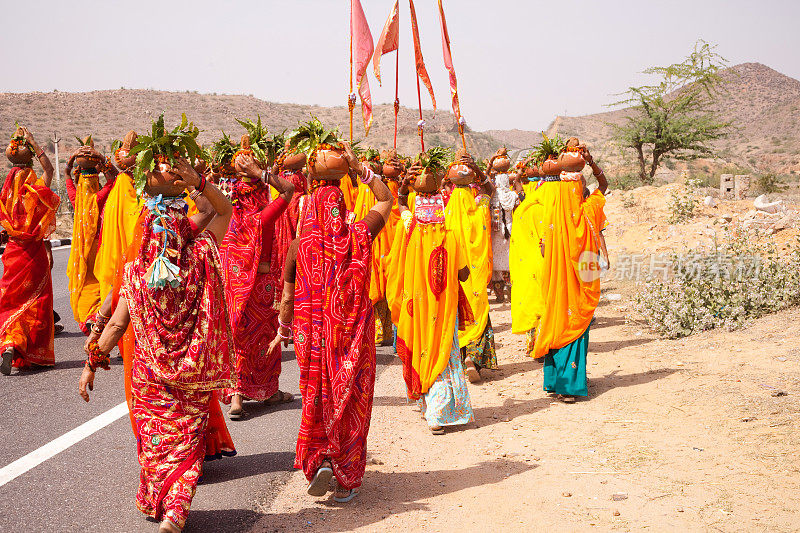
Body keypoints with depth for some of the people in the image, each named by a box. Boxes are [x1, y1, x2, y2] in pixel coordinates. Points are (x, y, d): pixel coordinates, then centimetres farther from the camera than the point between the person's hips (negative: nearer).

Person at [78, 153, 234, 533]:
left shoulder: (136, 271, -13)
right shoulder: (201, 256, -12)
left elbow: (116, 324, -9)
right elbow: (225, 211, 2)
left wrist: (91, 363, 1)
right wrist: (199, 183, -8)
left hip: (150, 371, 1)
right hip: (194, 372, 0)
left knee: (154, 437, 19)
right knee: (187, 439, 11)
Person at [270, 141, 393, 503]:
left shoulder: (300, 245, -6)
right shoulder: (359, 236, -6)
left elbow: (287, 297, -1)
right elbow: (386, 200, 11)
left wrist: (282, 331, 14)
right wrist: (360, 169, 9)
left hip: (313, 336, 0)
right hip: (353, 336, 0)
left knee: (318, 401, 18)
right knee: (350, 403, 10)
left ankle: (320, 461, 4)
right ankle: (346, 480, 16)